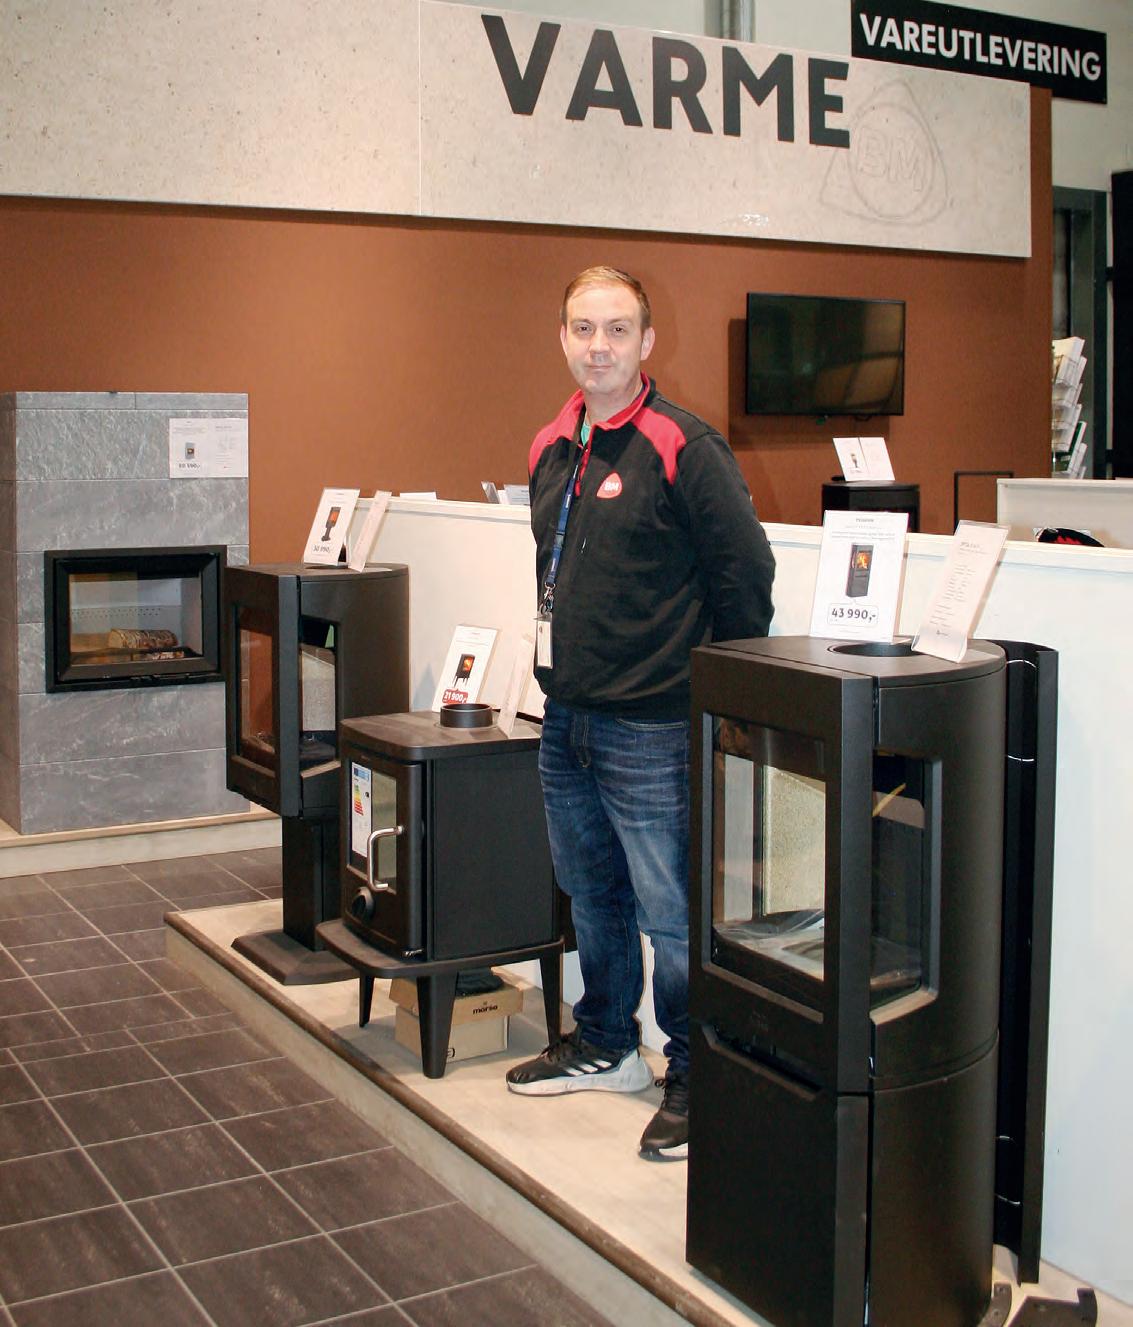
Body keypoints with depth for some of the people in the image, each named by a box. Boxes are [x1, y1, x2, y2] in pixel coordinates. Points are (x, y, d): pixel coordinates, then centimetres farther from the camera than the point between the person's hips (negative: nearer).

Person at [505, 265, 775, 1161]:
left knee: (671, 914, -1)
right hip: (567, 721, 8)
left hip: (650, 731, -8)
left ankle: (696, 1080, 15)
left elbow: (746, 574, -11)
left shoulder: (682, 447, -12)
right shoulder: (552, 449, 11)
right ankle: (606, 1045, 37)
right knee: (593, 896, 20)